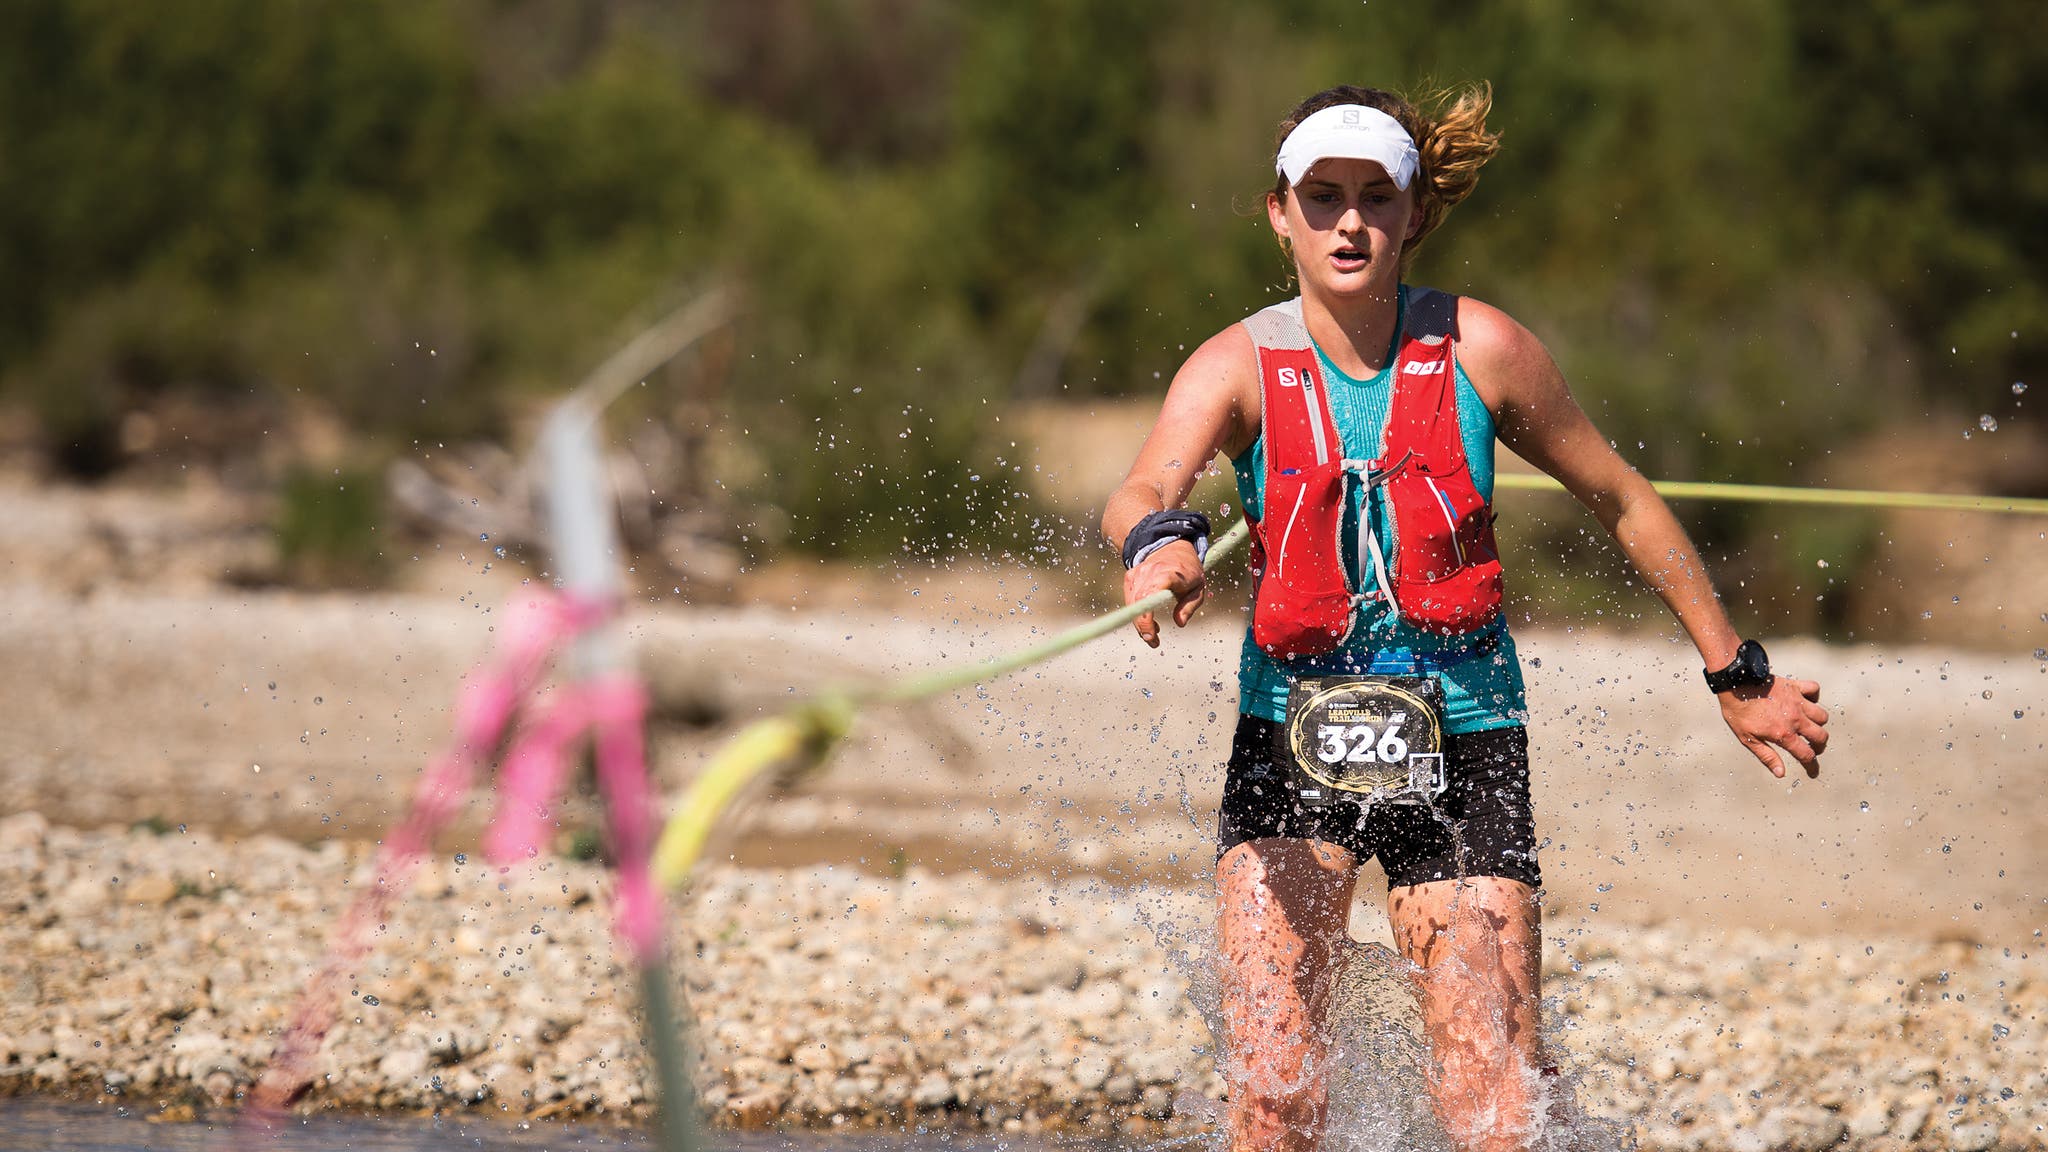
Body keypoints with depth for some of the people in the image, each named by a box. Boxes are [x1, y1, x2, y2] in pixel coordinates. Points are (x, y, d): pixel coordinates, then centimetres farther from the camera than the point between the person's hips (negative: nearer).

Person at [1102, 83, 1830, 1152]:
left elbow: (1624, 504, 8)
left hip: (1462, 744, 0)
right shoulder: (1240, 365, -6)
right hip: (1292, 742, 0)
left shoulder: (1480, 350, -5)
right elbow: (1141, 491, -26)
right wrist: (1159, 541, -51)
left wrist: (1737, 676, 13)